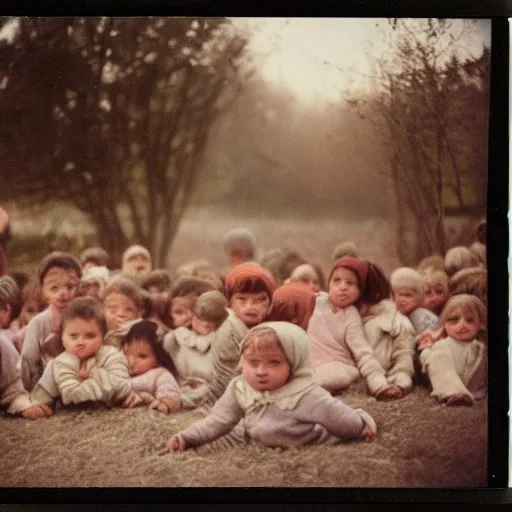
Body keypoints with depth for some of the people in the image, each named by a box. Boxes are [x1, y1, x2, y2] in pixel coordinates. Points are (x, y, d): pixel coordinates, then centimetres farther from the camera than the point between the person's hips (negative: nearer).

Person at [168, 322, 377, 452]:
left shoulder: (304, 396, -35)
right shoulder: (239, 390, -19)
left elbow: (338, 417, -24)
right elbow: (218, 421, -12)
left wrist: (361, 427, -11)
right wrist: (187, 437, -23)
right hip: (269, 449, 5)